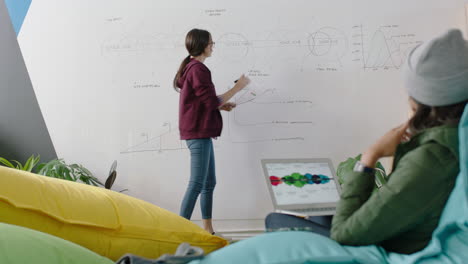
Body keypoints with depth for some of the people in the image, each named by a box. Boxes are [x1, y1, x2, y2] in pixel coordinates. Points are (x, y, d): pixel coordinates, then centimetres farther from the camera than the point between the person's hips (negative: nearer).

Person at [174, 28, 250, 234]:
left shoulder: (190, 67, 18)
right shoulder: (198, 69, -14)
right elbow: (212, 102, -17)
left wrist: (221, 105, 12)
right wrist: (238, 87, -8)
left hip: (200, 134, 11)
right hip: (198, 133, -11)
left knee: (209, 183, 13)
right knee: (197, 184, -8)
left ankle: (208, 230, 20)